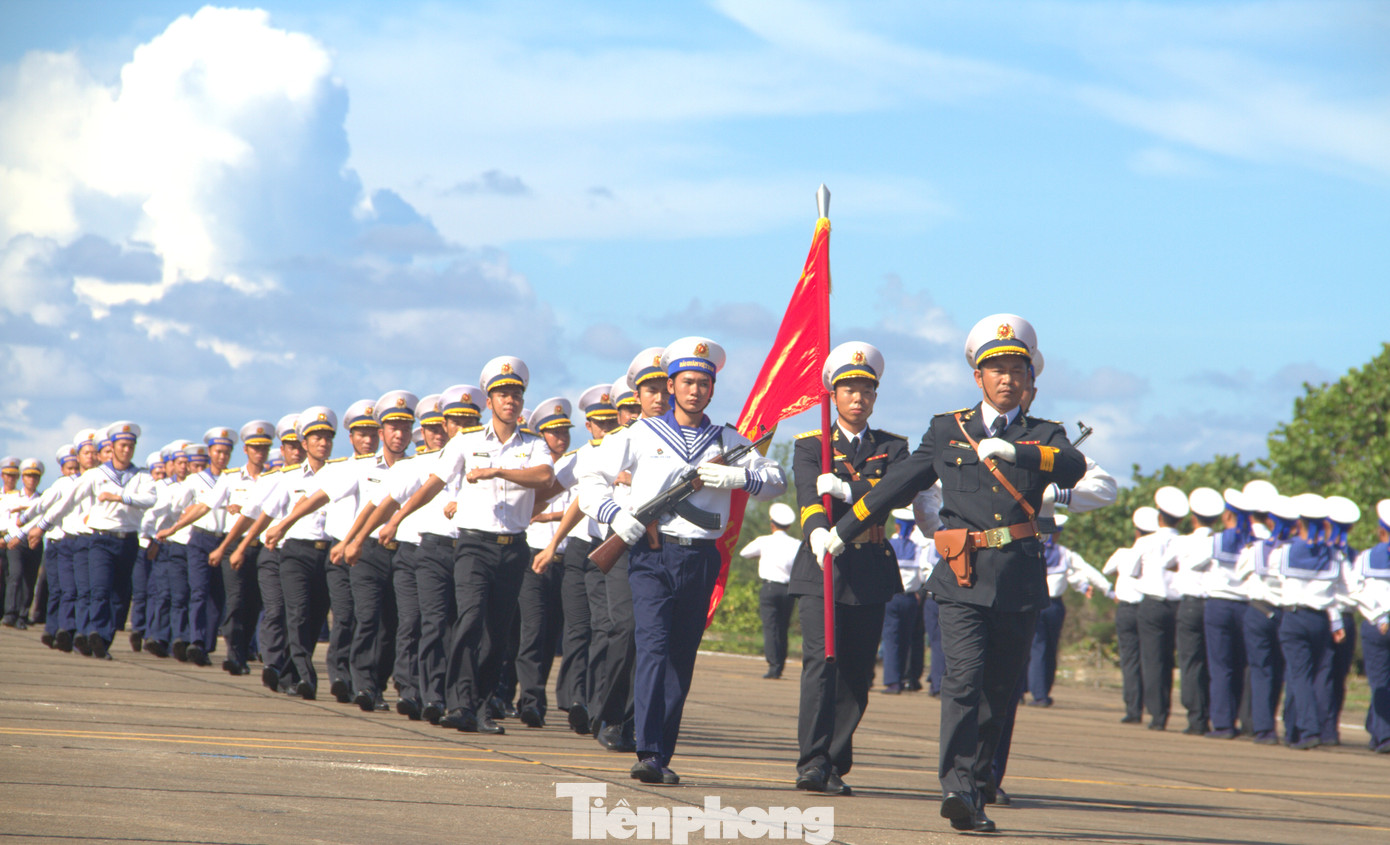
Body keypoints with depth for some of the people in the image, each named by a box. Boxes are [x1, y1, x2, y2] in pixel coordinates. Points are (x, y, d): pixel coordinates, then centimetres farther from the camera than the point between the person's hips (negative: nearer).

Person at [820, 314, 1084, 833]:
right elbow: (898, 485, 21)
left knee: (998, 691, 7)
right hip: (963, 578, -1)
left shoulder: (1044, 437, 12)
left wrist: (1015, 451, -25)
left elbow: (1075, 469, -11)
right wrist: (842, 531, 24)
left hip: (1020, 581, 2)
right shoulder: (948, 430, 14)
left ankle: (975, 792, 16)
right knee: (964, 679, -17)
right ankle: (957, 788, -24)